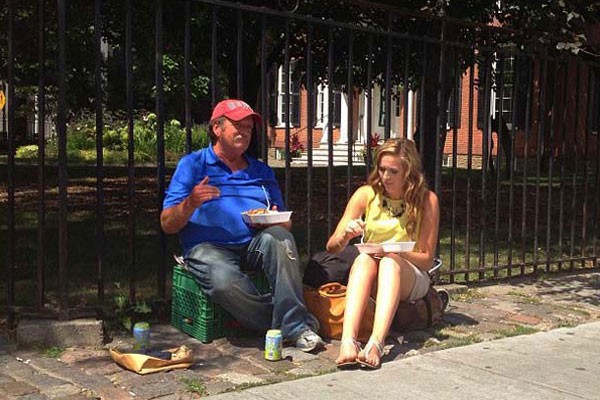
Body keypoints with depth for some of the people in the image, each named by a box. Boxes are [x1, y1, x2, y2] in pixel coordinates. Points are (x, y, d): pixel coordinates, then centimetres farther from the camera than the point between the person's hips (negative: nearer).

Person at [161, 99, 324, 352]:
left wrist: (275, 221, -5)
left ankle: (295, 326, -29)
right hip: (209, 247, -3)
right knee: (225, 282, -36)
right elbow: (168, 225, 4)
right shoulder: (192, 165, 11)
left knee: (279, 237, -31)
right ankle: (278, 325, -15)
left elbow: (285, 224, 19)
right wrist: (191, 203, -17)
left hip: (255, 245, 3)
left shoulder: (262, 172, 24)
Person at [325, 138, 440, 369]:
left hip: (410, 279, -1)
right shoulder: (366, 194, -1)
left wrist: (396, 253, -23)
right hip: (367, 275, 1)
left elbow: (427, 259, -4)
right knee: (364, 259, -34)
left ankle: (375, 344, -53)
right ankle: (348, 342, -52)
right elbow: (332, 247, -1)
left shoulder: (426, 200, -5)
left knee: (390, 262, -35)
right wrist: (345, 235, -25)